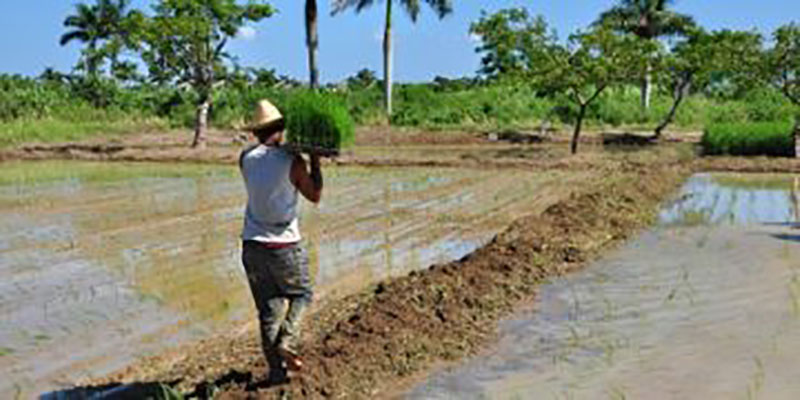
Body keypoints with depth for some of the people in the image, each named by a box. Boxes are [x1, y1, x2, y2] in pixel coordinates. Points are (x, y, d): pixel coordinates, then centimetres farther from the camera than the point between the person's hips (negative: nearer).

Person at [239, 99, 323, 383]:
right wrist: (315, 160, 7)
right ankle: (287, 342, -1)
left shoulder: (246, 158, 0)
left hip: (253, 245, 4)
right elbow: (315, 196, 3)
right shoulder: (292, 161, -10)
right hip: (285, 246, -3)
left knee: (268, 310, 11)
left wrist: (291, 151, 14)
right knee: (301, 295, 20)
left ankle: (277, 370, 14)